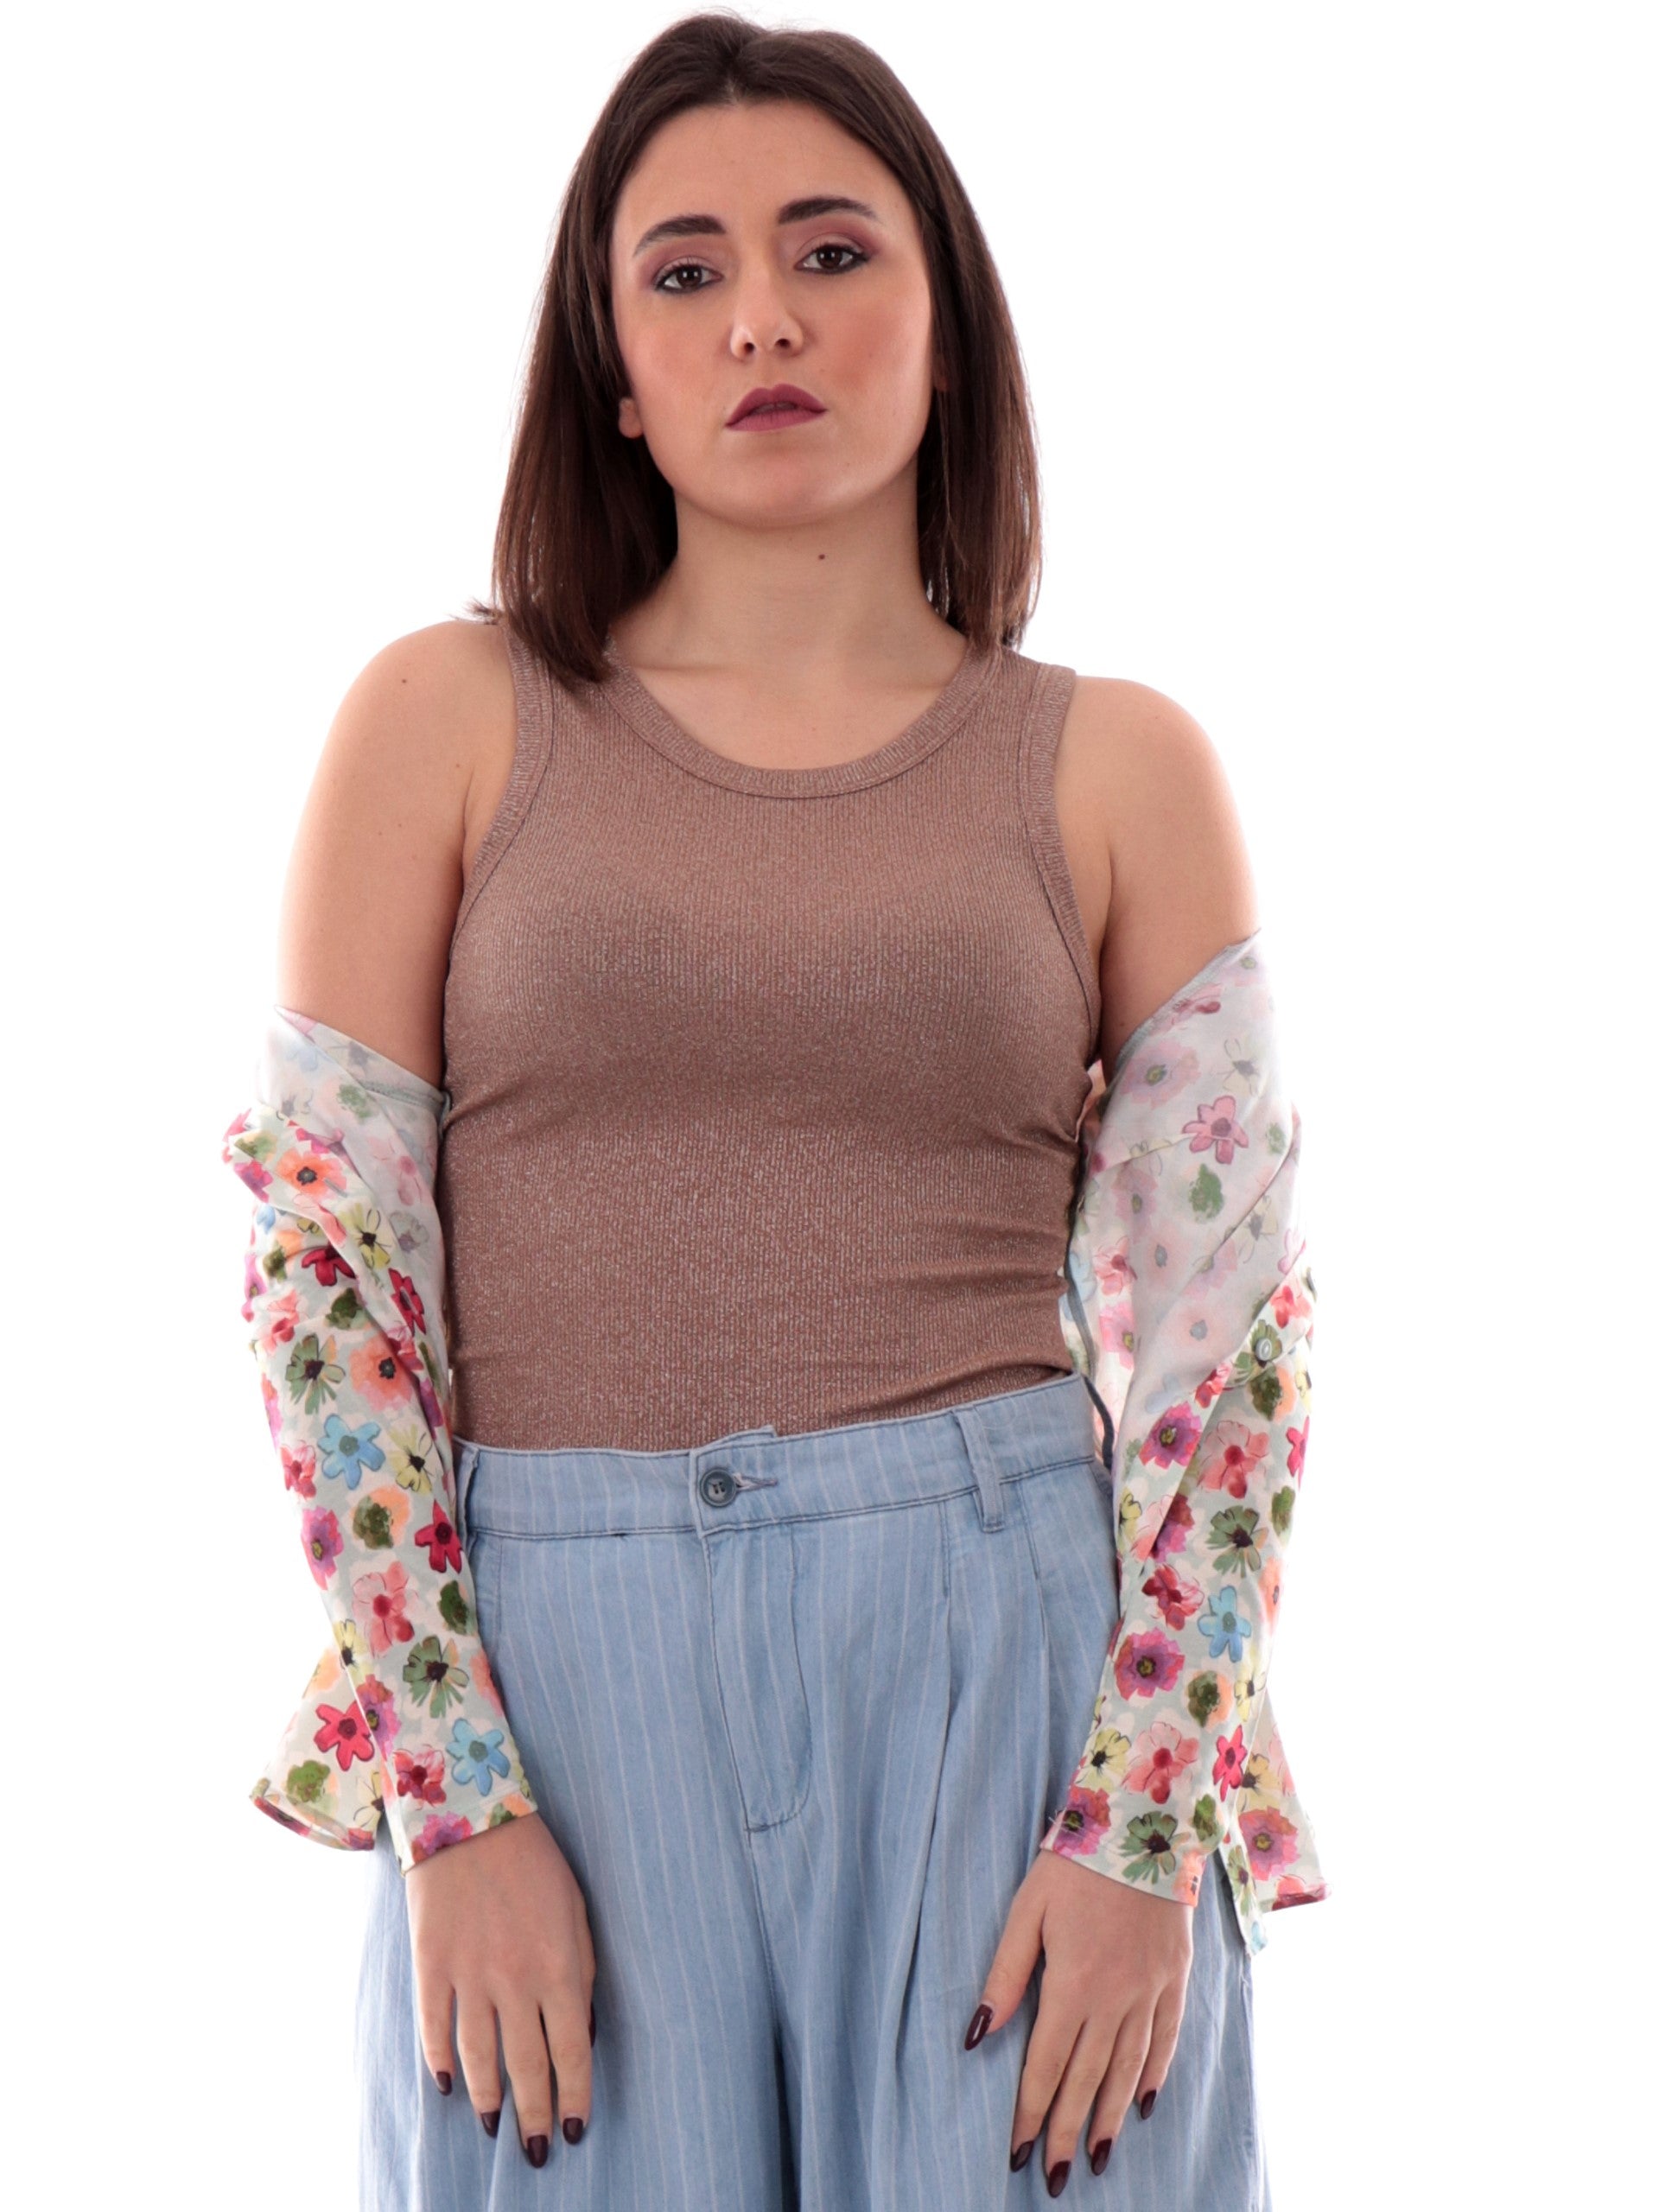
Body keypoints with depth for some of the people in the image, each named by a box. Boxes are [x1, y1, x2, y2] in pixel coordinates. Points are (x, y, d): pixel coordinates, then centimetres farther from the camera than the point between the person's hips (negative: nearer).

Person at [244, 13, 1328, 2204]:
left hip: (1005, 1658, 0)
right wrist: (451, 1805, -8)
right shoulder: (450, 717, 5)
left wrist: (1147, 1831, -8)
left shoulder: (1121, 768, 6)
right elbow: (326, 1265, 0)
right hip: (556, 1685, 0)